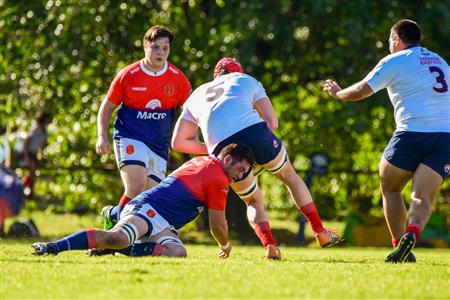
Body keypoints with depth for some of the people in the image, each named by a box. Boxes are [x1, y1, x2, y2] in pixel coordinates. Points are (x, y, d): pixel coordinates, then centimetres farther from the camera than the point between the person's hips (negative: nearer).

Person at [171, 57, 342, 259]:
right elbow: (272, 123, 17)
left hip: (221, 147, 1)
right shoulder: (246, 81, 30)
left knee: (253, 202, 22)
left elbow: (178, 142, 25)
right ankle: (321, 233, 24)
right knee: (289, 176, 25)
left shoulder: (197, 95, 34)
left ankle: (270, 246, -3)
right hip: (252, 130, -1)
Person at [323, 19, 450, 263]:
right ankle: (411, 235, -32)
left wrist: (337, 93, 23)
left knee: (390, 188, 15)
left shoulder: (395, 62, 3)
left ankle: (398, 245, 4)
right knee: (422, 197, -3)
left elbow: (361, 91, 4)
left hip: (413, 132, -4)